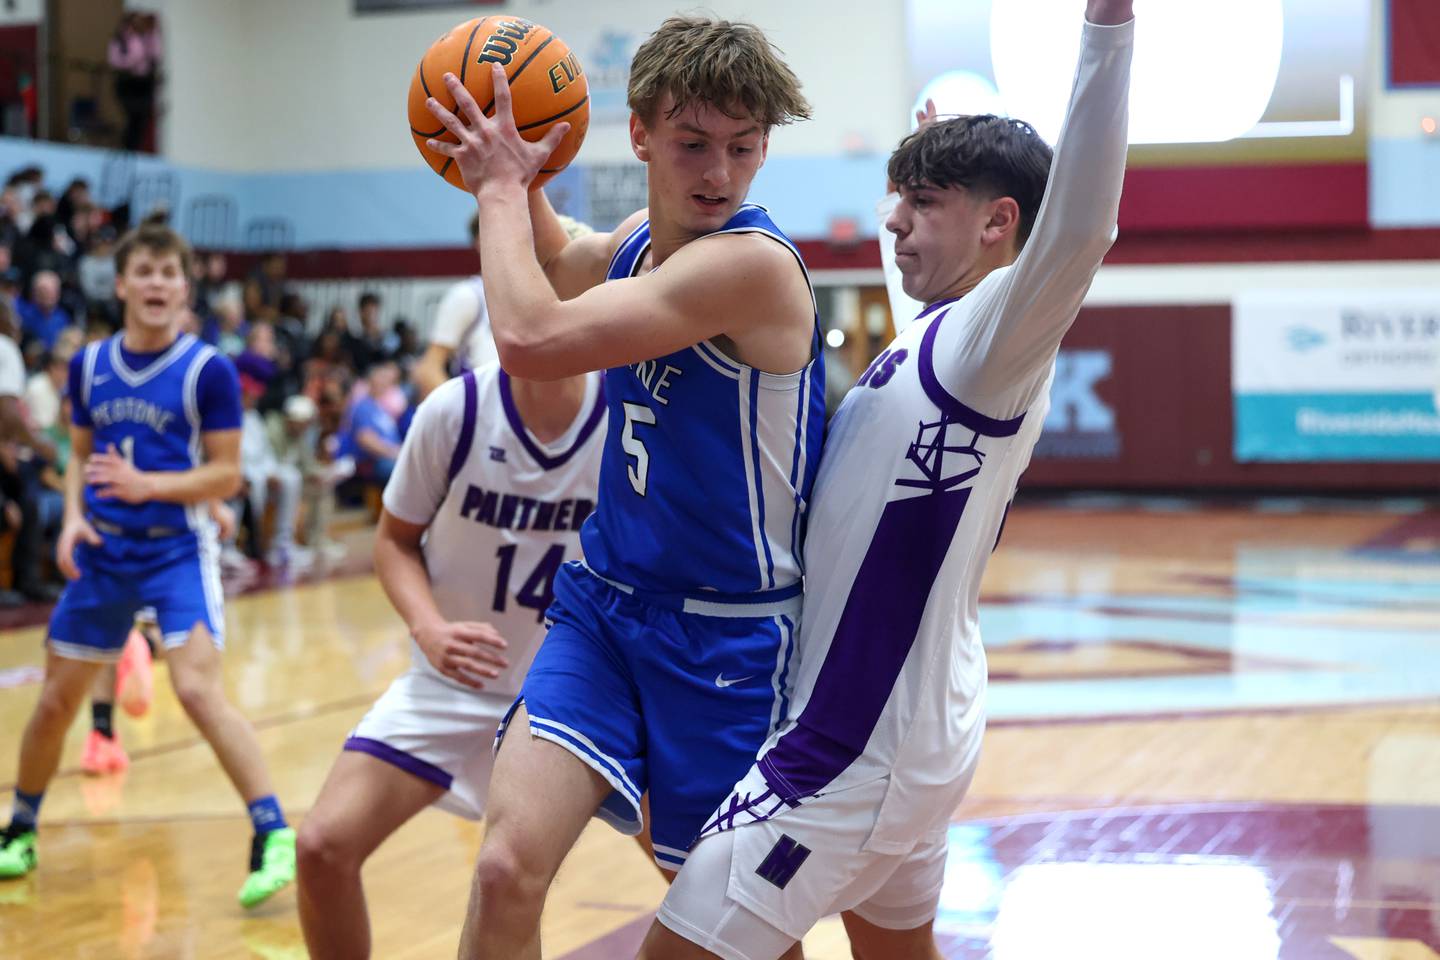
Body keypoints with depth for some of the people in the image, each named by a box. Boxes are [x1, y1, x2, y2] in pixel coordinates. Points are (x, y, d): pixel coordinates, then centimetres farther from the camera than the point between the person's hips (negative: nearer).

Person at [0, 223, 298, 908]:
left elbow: (226, 475, -7)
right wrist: (73, 517, -3)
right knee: (56, 700, 12)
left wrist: (145, 485, -20)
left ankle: (273, 835, -18)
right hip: (102, 550, 5)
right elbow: (80, 456, 15)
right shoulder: (88, 365, 5)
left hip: (177, 550, -5)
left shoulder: (207, 370, -8)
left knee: (197, 688, -22)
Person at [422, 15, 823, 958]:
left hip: (725, 635, -6)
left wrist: (502, 186, -14)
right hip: (602, 604, 6)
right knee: (508, 869, -13)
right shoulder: (640, 241, 4)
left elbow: (532, 340, -29)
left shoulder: (753, 262, -23)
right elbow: (560, 261, 30)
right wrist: (515, 181, 10)